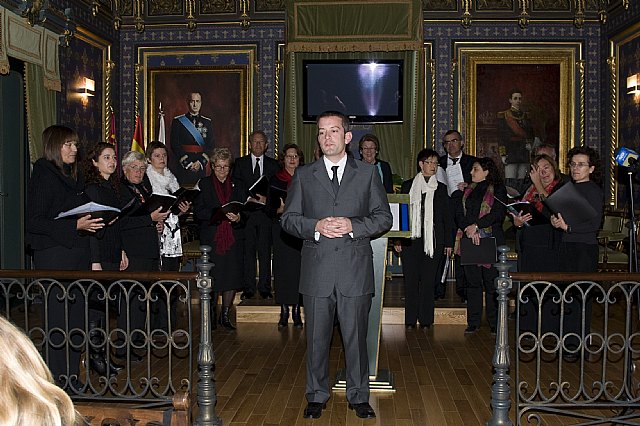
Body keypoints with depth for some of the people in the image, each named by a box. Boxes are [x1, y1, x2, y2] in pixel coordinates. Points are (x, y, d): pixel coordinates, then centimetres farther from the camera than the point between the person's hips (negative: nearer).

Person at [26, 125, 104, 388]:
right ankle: (57, 379, 7)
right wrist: (75, 225, -22)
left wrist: (96, 220, 4)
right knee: (58, 319, -3)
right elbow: (34, 222, -16)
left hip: (78, 254, 8)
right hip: (53, 255, -8)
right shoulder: (43, 176, -9)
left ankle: (72, 376, 19)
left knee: (76, 316, 10)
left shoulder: (75, 176, 15)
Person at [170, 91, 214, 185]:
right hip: (183, 165, -2)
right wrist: (188, 163, -11)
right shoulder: (178, 121, 5)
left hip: (202, 166, 2)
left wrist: (200, 162, -8)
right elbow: (175, 145, -2)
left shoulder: (207, 122, 12)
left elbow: (210, 145, 6)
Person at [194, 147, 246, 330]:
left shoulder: (238, 186, 14)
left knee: (232, 278, 0)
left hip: (234, 239, 2)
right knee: (212, 279, -4)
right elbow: (198, 212, -3)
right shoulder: (204, 185, 7)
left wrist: (238, 218, -13)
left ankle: (225, 315, 13)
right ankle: (211, 314, 11)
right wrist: (218, 214, -18)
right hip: (211, 238, -2)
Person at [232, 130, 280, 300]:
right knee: (248, 251, -1)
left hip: (266, 212, 0)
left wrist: (266, 199, -8)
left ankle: (265, 288, 7)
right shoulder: (240, 163, 10)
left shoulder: (273, 165, 12)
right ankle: (248, 288, 5)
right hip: (246, 213, 0)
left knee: (265, 251, 0)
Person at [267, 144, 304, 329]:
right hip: (282, 229, 0)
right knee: (282, 268, -1)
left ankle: (296, 310, 8)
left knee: (299, 268, -1)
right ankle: (284, 311, 7)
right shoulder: (276, 180, 7)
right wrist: (280, 210, -15)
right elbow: (269, 209, 5)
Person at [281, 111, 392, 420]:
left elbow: (384, 218, 5)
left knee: (355, 336, 6)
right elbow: (288, 218, 7)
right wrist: (315, 226, -12)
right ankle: (317, 396, 23)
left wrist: (353, 226, -11)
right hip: (316, 270, 1)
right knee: (316, 338, 8)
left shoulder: (368, 174, 7)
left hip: (355, 269, -1)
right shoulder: (303, 176, 9)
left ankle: (359, 396, 21)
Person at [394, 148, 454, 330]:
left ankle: (426, 319, 8)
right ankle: (410, 320, 8)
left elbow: (447, 217, 10)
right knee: (411, 279, 1)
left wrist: (449, 242, 4)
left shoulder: (441, 188, 10)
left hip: (433, 240, 0)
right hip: (411, 239, 0)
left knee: (428, 280, 1)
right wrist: (397, 239, 1)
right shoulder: (408, 186, 8)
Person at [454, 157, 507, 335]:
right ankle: (473, 322, 13)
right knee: (472, 281, 7)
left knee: (491, 283, -2)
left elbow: (498, 214, -10)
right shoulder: (468, 190, 16)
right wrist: (468, 229, -10)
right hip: (469, 240, 5)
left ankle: (494, 323, 6)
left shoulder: (498, 189, 1)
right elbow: (459, 213, 7)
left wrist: (476, 225, -16)